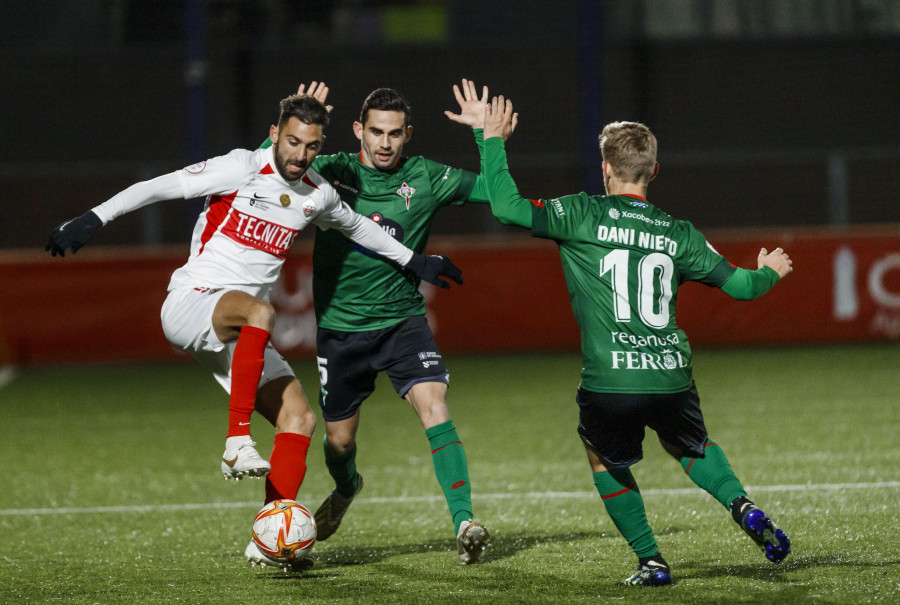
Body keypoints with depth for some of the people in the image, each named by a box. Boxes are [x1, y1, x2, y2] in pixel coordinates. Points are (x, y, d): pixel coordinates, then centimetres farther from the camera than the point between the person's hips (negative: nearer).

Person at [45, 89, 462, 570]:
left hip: (236, 333, 7)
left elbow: (357, 226, 32)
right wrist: (93, 219, -19)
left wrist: (412, 261, 39)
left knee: (299, 418, -7)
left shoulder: (317, 195, 10)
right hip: (189, 305, -7)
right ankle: (237, 441, -39)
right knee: (259, 311, -39)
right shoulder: (241, 170, -9)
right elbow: (158, 187, -11)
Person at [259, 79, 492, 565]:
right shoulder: (331, 172, -5)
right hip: (340, 327, 1)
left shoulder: (426, 178, -4)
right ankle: (346, 489, 49)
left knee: (433, 406, -24)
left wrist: (486, 133, -17)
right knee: (339, 440, 12)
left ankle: (463, 521, -27)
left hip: (402, 320, -1)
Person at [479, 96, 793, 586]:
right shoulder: (678, 233, 8)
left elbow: (506, 206, -6)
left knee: (604, 460, 26)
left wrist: (493, 141, 9)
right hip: (671, 378, 3)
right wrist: (769, 272, 37)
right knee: (691, 448, 32)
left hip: (609, 382, -3)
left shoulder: (582, 215, -2)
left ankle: (651, 561, 17)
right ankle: (743, 508, 5)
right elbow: (736, 283, 13)